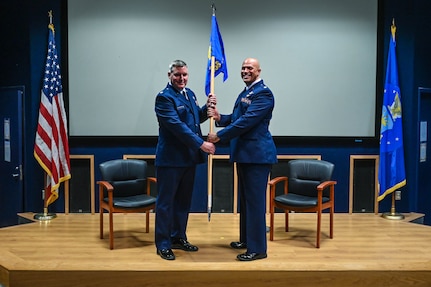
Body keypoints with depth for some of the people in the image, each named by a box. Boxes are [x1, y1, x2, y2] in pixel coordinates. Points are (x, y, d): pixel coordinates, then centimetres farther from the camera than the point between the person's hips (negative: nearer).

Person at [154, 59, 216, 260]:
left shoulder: (190, 94, 13)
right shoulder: (164, 97, -13)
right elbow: (177, 126, -21)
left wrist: (207, 108, 1)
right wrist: (201, 144, -23)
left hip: (189, 157, 8)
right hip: (170, 158, -8)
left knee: (184, 200, 16)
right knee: (166, 201, 3)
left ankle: (179, 238, 30)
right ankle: (163, 244, 14)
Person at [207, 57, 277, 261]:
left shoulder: (263, 93, -13)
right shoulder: (245, 93, 18)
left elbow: (246, 121, -21)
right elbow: (236, 118, 21)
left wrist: (219, 136, -17)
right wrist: (220, 118, 0)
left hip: (257, 153, -10)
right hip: (244, 153, 10)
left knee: (255, 200, -5)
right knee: (245, 198, 18)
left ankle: (257, 248, 6)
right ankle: (246, 239, 32)